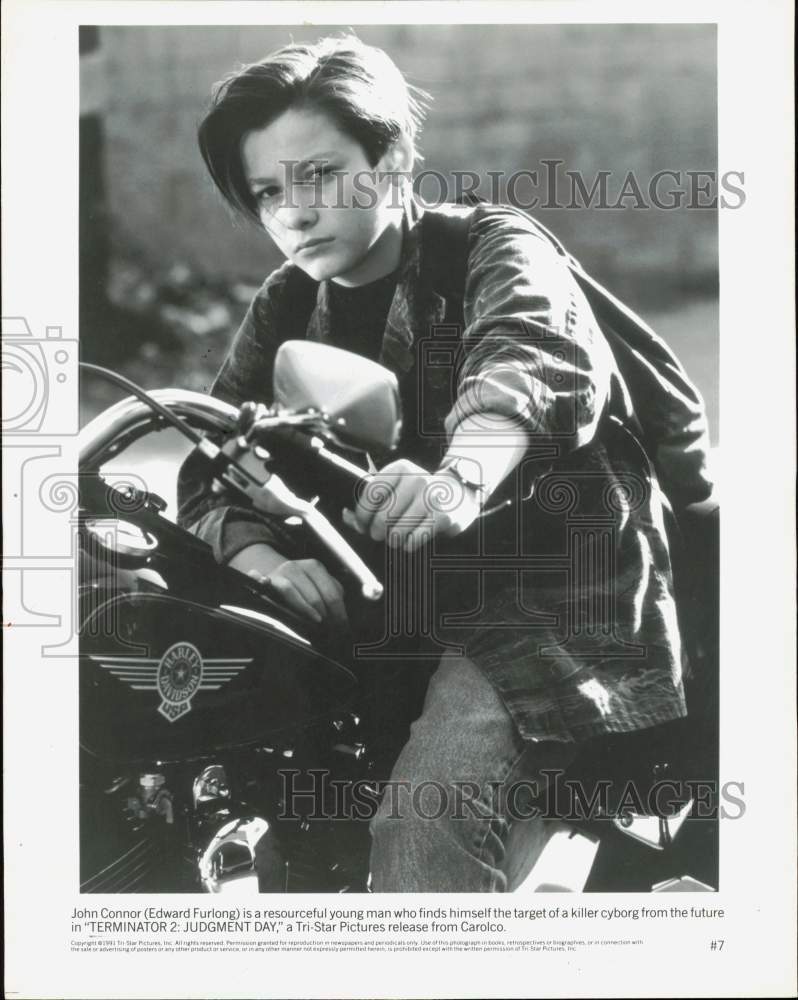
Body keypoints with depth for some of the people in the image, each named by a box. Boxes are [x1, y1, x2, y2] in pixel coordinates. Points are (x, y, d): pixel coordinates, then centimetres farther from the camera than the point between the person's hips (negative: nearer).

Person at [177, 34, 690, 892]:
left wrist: (460, 478, -52)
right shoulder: (287, 308, 11)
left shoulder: (489, 245, -6)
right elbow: (212, 472, 1)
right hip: (388, 608, 7)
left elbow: (532, 355, -30)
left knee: (422, 823, -29)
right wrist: (265, 557, -23)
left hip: (550, 603, -6)